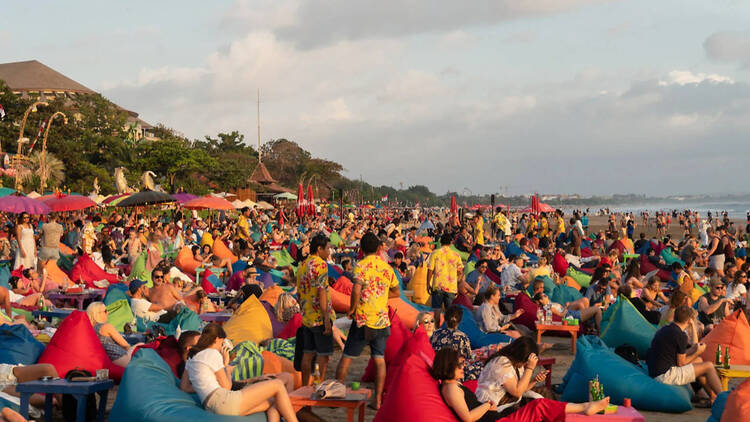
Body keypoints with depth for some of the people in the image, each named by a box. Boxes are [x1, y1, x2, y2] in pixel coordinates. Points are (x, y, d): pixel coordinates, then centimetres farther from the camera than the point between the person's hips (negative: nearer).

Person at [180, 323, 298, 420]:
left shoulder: (191, 357, 23)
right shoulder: (212, 353, -3)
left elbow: (184, 387, 26)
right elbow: (226, 386, -2)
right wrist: (226, 364, 14)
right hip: (224, 400, -9)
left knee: (273, 403, 14)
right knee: (278, 385, -2)